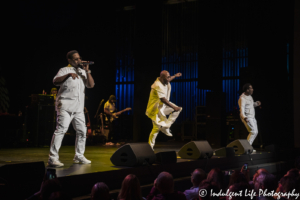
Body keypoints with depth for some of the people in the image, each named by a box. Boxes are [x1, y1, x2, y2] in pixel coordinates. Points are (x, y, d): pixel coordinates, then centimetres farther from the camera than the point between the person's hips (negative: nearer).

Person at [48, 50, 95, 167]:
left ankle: (79, 156, 24)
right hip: (65, 106, -6)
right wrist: (68, 75, -25)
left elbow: (91, 85, 7)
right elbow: (55, 81, -13)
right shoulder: (65, 70, 4)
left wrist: (87, 71, 0)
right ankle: (52, 158, -18)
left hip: (78, 108, 7)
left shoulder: (83, 72, 20)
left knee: (82, 131, 10)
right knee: (61, 130, -16)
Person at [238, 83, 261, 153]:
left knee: (255, 132, 11)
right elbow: (242, 109, -30)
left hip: (252, 117, 10)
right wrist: (244, 117, -46)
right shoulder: (242, 98, -20)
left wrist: (256, 104, 4)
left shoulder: (249, 96, 9)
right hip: (247, 117, -10)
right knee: (253, 131, -16)